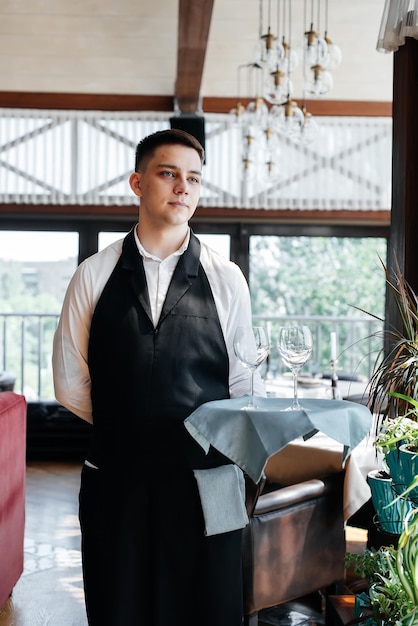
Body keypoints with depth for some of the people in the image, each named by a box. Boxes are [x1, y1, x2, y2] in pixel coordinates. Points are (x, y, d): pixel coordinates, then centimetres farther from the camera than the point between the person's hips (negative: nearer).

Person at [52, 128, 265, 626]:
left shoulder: (226, 279, 4)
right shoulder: (94, 275, 3)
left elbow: (243, 382, 6)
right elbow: (70, 380, 6)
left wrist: (222, 453, -1)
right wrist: (117, 438, 4)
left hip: (205, 477, 0)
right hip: (115, 481, 0)